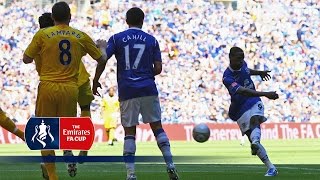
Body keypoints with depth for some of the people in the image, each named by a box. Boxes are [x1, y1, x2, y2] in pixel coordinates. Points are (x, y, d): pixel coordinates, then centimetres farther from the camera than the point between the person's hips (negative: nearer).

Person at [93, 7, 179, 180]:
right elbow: (158, 68, 4)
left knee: (129, 132, 3)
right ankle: (170, 165, 2)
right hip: (148, 89, 1)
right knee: (157, 127, 10)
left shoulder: (116, 39, 4)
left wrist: (95, 81, 5)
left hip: (127, 92, -1)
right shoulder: (151, 40, 7)